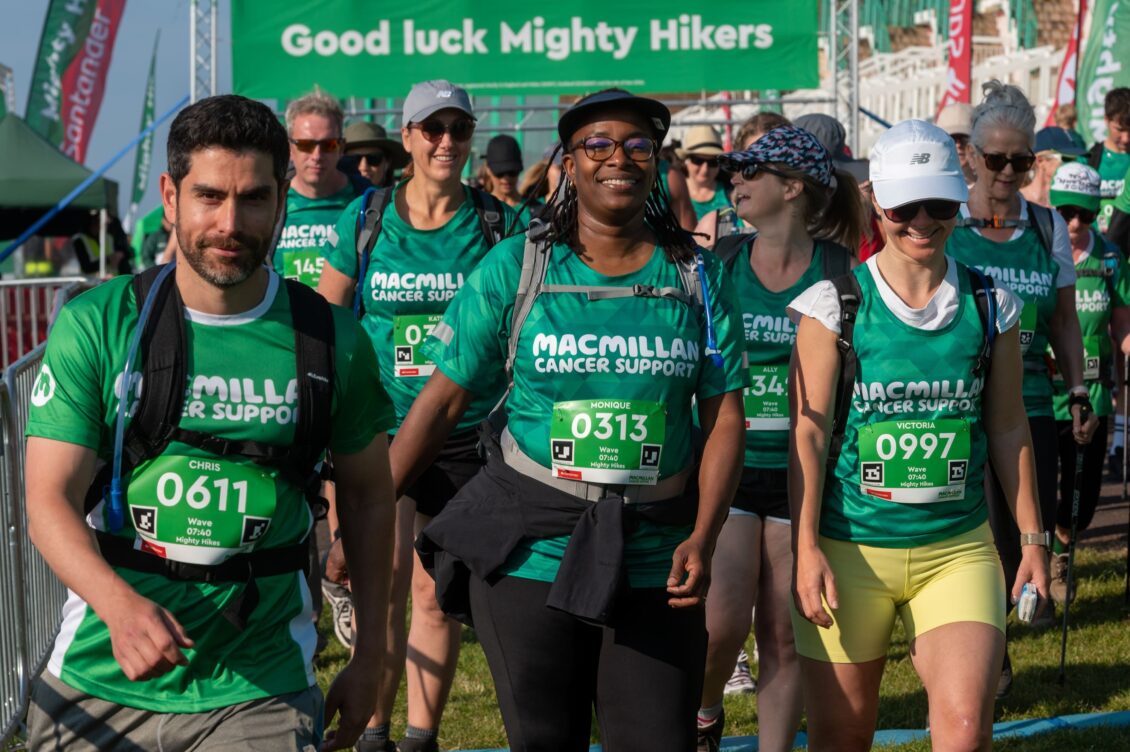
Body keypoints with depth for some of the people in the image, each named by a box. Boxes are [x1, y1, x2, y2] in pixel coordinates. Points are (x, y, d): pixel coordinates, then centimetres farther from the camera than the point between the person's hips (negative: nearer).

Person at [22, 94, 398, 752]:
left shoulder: (333, 341, -1)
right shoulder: (96, 327, -5)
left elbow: (368, 495, 12)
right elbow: (50, 501, -10)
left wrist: (369, 659, 10)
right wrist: (121, 604, -29)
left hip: (257, 691, 0)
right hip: (97, 682, 0)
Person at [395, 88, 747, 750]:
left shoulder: (698, 278, 5)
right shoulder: (515, 269, 0)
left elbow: (724, 417, 3)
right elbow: (442, 400, -1)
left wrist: (703, 537, -10)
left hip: (653, 563, 1)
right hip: (528, 551, -1)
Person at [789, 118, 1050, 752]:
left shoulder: (990, 305, 5)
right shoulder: (835, 304, -3)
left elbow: (1007, 427, 12)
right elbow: (808, 432, -5)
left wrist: (1033, 537, 11)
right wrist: (806, 550, -11)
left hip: (958, 550, 1)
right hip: (850, 550, -1)